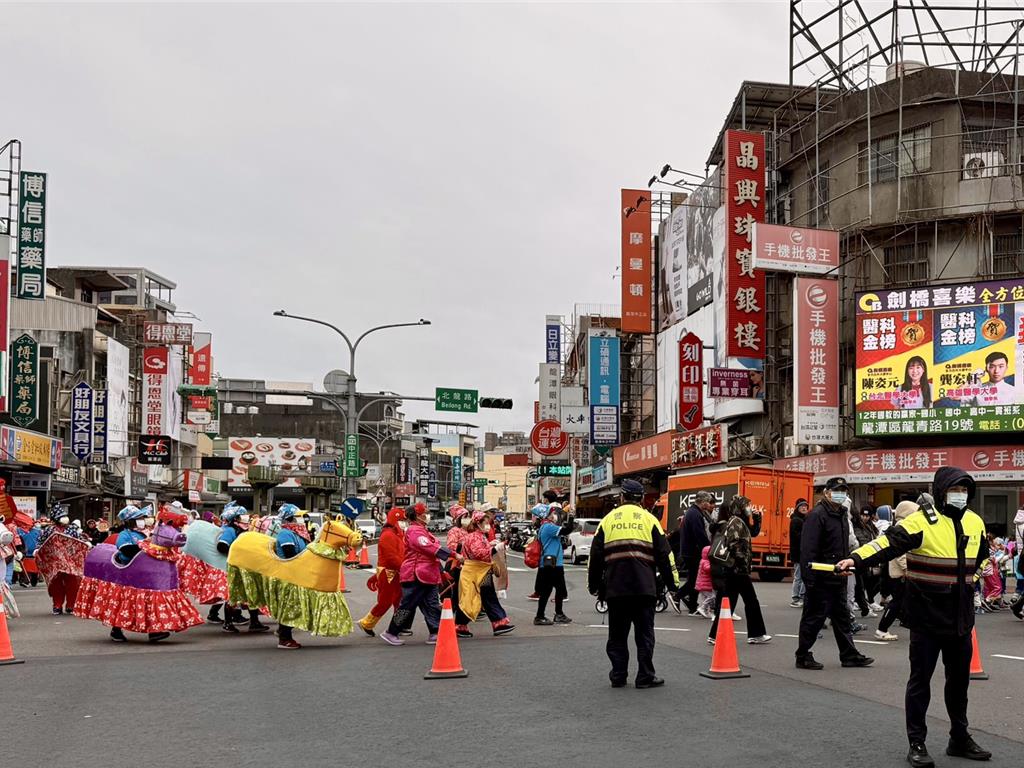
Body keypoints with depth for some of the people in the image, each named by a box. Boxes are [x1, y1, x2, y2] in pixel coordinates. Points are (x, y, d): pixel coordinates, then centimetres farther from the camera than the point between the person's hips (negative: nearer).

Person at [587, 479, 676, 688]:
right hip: (644, 587, -1)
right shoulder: (649, 519, 5)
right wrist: (671, 583, 9)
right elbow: (664, 554, 3)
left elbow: (595, 556, 10)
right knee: (644, 633, 4)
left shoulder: (608, 520, 9)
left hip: (615, 588, 1)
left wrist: (593, 585, 18)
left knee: (617, 633, 10)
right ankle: (645, 676, 3)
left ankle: (618, 675, 11)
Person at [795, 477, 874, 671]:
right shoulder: (817, 515, -15)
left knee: (842, 616, 14)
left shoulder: (842, 515, 14)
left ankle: (849, 655, 22)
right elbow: (808, 549, -21)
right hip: (821, 579, -9)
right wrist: (809, 579, -24)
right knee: (814, 618, -1)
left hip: (837, 577, 9)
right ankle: (803, 657, 7)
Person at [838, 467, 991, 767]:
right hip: (927, 616, -6)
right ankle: (917, 744, 10)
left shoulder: (975, 523, 6)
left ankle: (960, 739, 32)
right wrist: (856, 558, -43)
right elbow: (889, 543, -29)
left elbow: (982, 557, 26)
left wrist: (968, 581, 15)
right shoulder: (922, 521, -14)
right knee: (921, 679, 1)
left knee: (959, 679, 17)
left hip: (960, 617, 6)